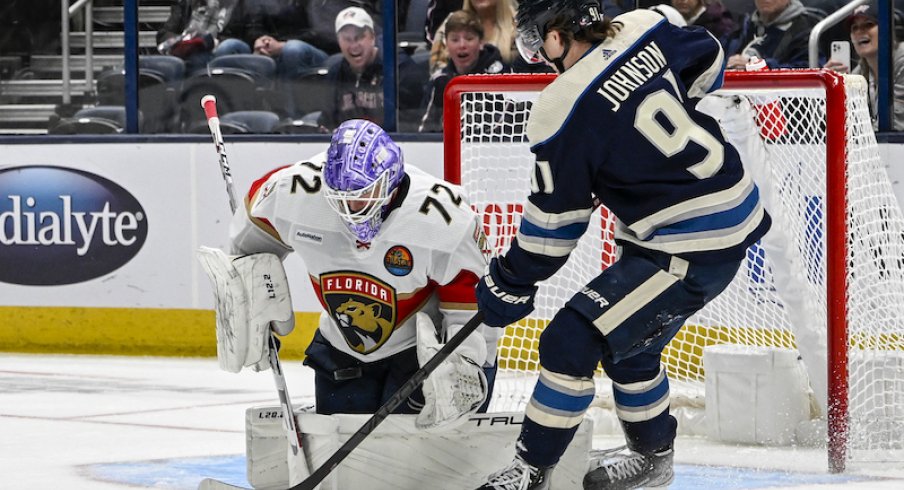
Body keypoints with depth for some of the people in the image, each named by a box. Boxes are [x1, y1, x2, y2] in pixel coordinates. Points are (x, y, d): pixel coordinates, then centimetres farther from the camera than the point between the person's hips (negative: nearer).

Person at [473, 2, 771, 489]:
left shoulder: (566, 114, -20)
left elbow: (553, 221, -11)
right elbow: (709, 63, 18)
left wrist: (508, 285, 2)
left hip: (692, 252, -9)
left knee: (571, 341, -8)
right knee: (626, 342, 24)